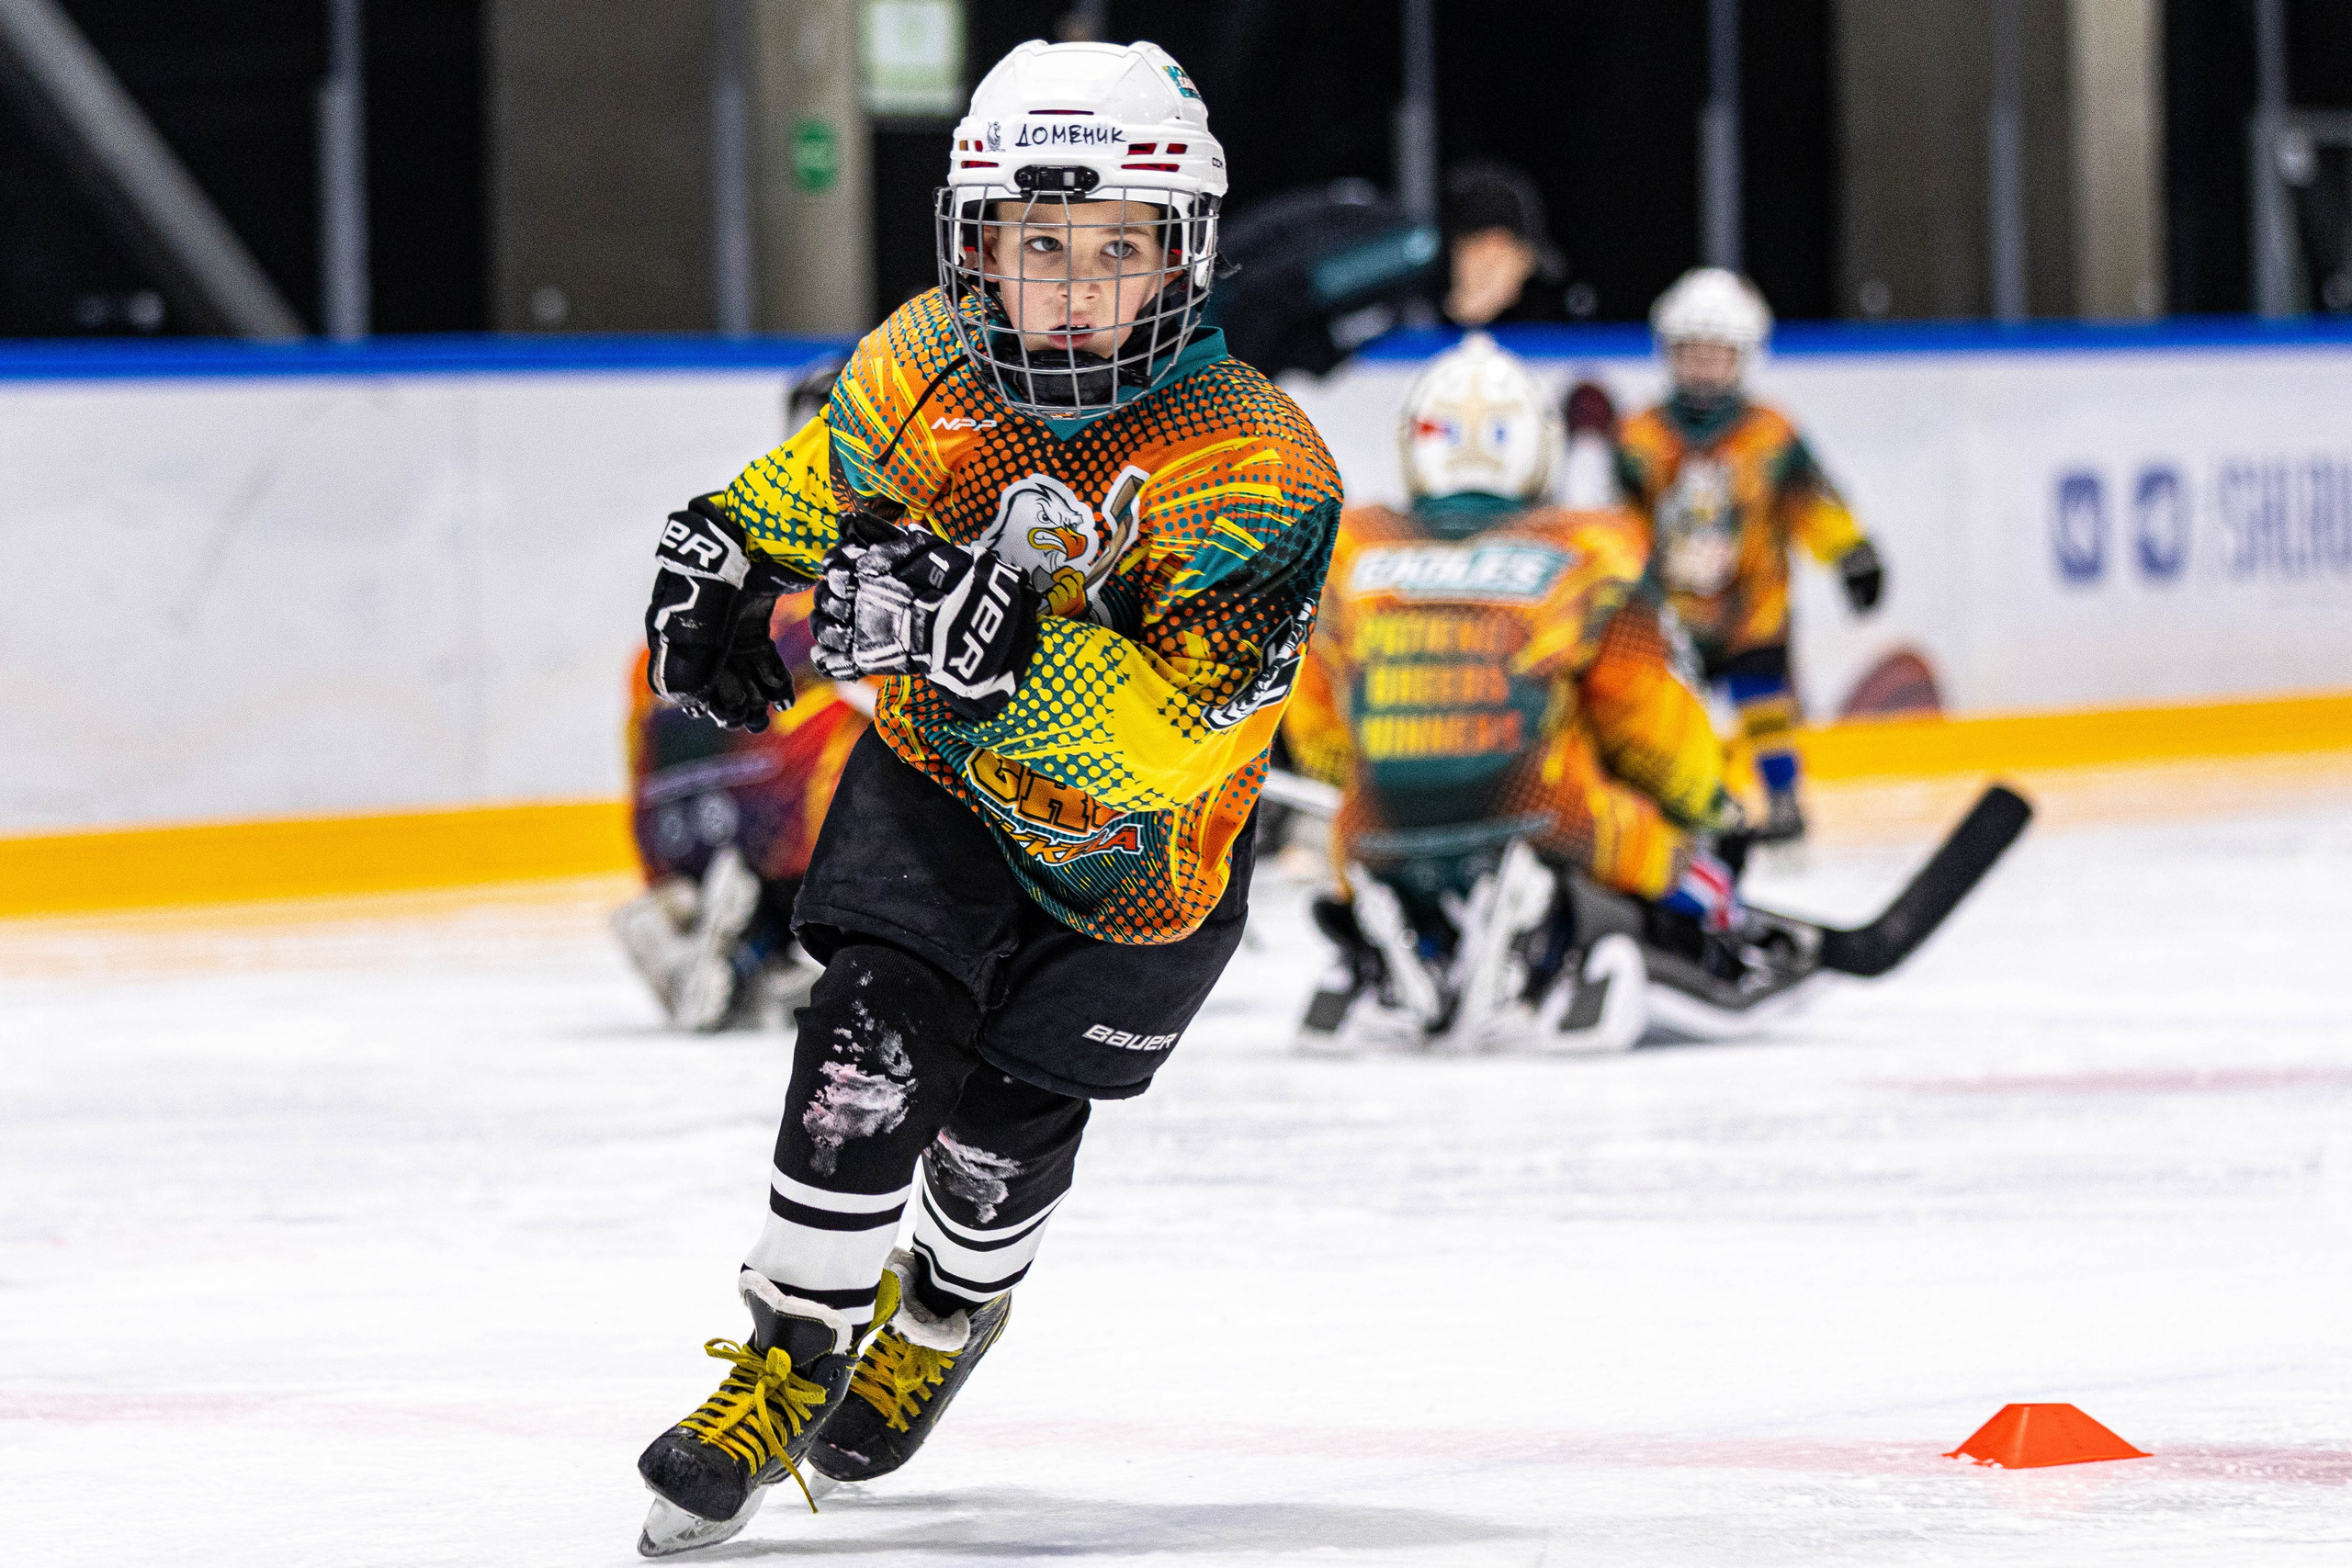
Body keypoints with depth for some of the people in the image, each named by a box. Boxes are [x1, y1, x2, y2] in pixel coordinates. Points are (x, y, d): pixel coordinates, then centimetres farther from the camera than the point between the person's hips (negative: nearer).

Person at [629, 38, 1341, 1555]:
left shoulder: (1257, 474, -32)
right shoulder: (930, 363, -16)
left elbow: (1160, 733, -42)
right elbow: (825, 474, 8)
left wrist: (995, 641, -54)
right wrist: (722, 557, -8)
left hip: (1132, 862, -2)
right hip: (936, 782, 2)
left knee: (1004, 1126, 10)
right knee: (873, 1043, -16)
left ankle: (944, 1319, 43)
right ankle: (788, 1358, 1)